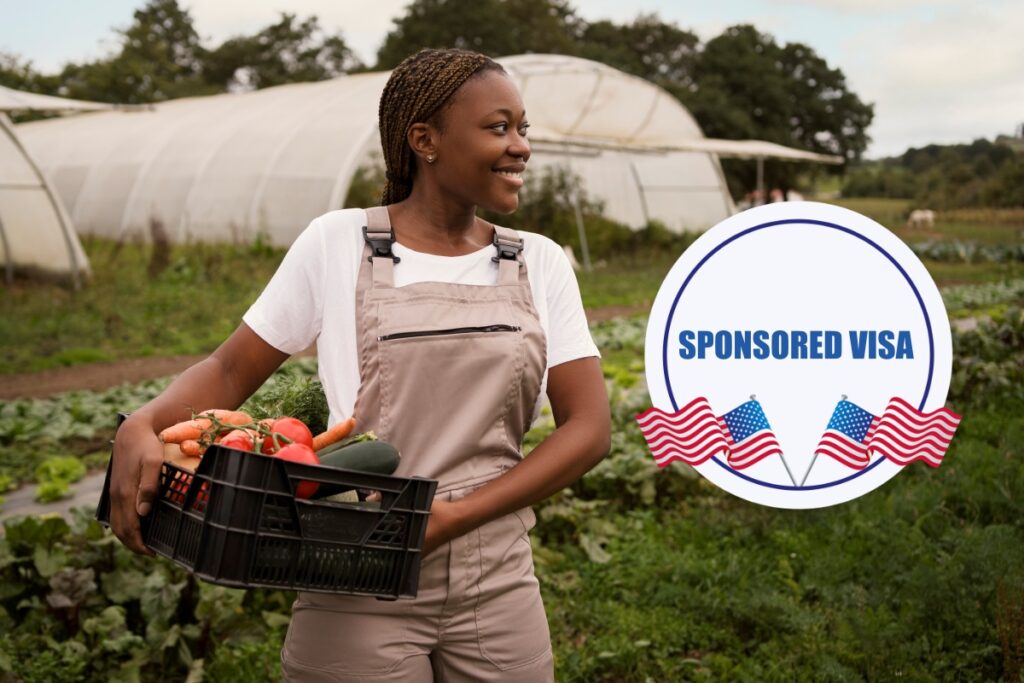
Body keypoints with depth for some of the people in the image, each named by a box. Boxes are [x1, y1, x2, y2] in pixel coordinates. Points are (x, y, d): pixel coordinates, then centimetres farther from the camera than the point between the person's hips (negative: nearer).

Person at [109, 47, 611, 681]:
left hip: (500, 592, 3)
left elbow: (589, 428, -2)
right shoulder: (339, 242, -3)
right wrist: (142, 427, -20)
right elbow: (230, 372, 1)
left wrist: (453, 517, -13)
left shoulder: (540, 263, 4)